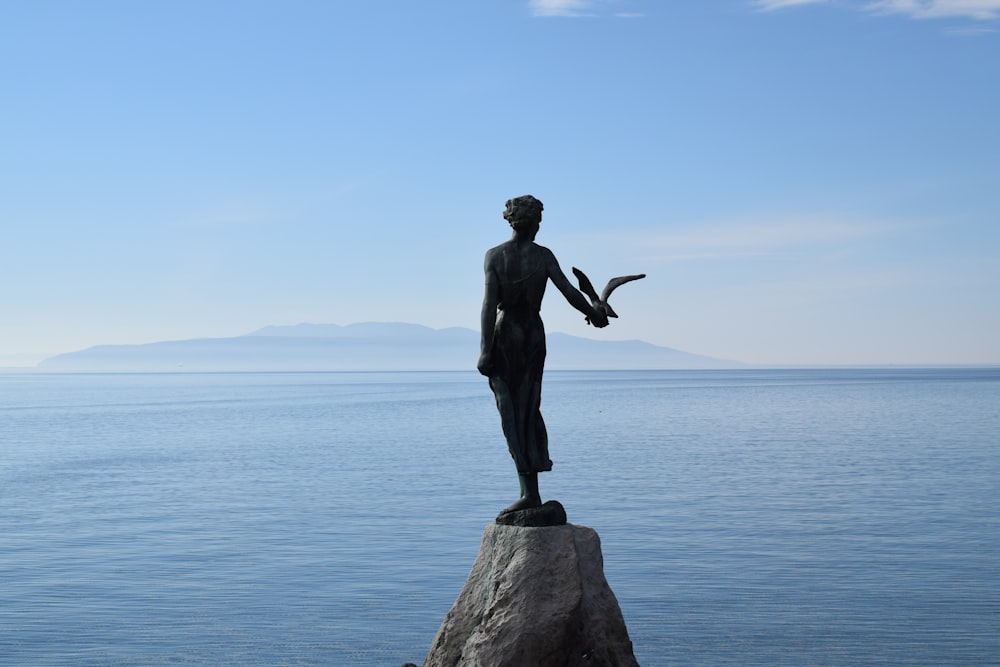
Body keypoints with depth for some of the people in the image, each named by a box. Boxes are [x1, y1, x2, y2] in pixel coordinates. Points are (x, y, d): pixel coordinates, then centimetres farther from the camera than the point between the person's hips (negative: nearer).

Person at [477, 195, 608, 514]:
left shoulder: (494, 255, -6)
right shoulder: (544, 255, -2)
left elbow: (490, 303, -12)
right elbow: (570, 293, -7)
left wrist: (485, 349, -13)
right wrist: (594, 314, 12)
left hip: (506, 335, -2)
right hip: (535, 335, 2)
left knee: (511, 413, -1)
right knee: (529, 409, 17)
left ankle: (530, 491, -8)